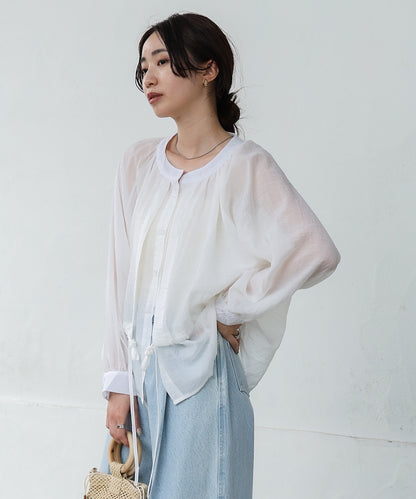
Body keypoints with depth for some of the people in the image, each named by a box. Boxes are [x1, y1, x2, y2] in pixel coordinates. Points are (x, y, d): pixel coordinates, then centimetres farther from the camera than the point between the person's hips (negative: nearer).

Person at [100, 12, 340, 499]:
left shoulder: (245, 167, -9)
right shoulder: (139, 162, 7)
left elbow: (317, 253, -23)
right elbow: (121, 276, 6)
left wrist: (225, 309, -13)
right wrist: (119, 383, 1)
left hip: (200, 374, -5)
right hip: (139, 368, 5)